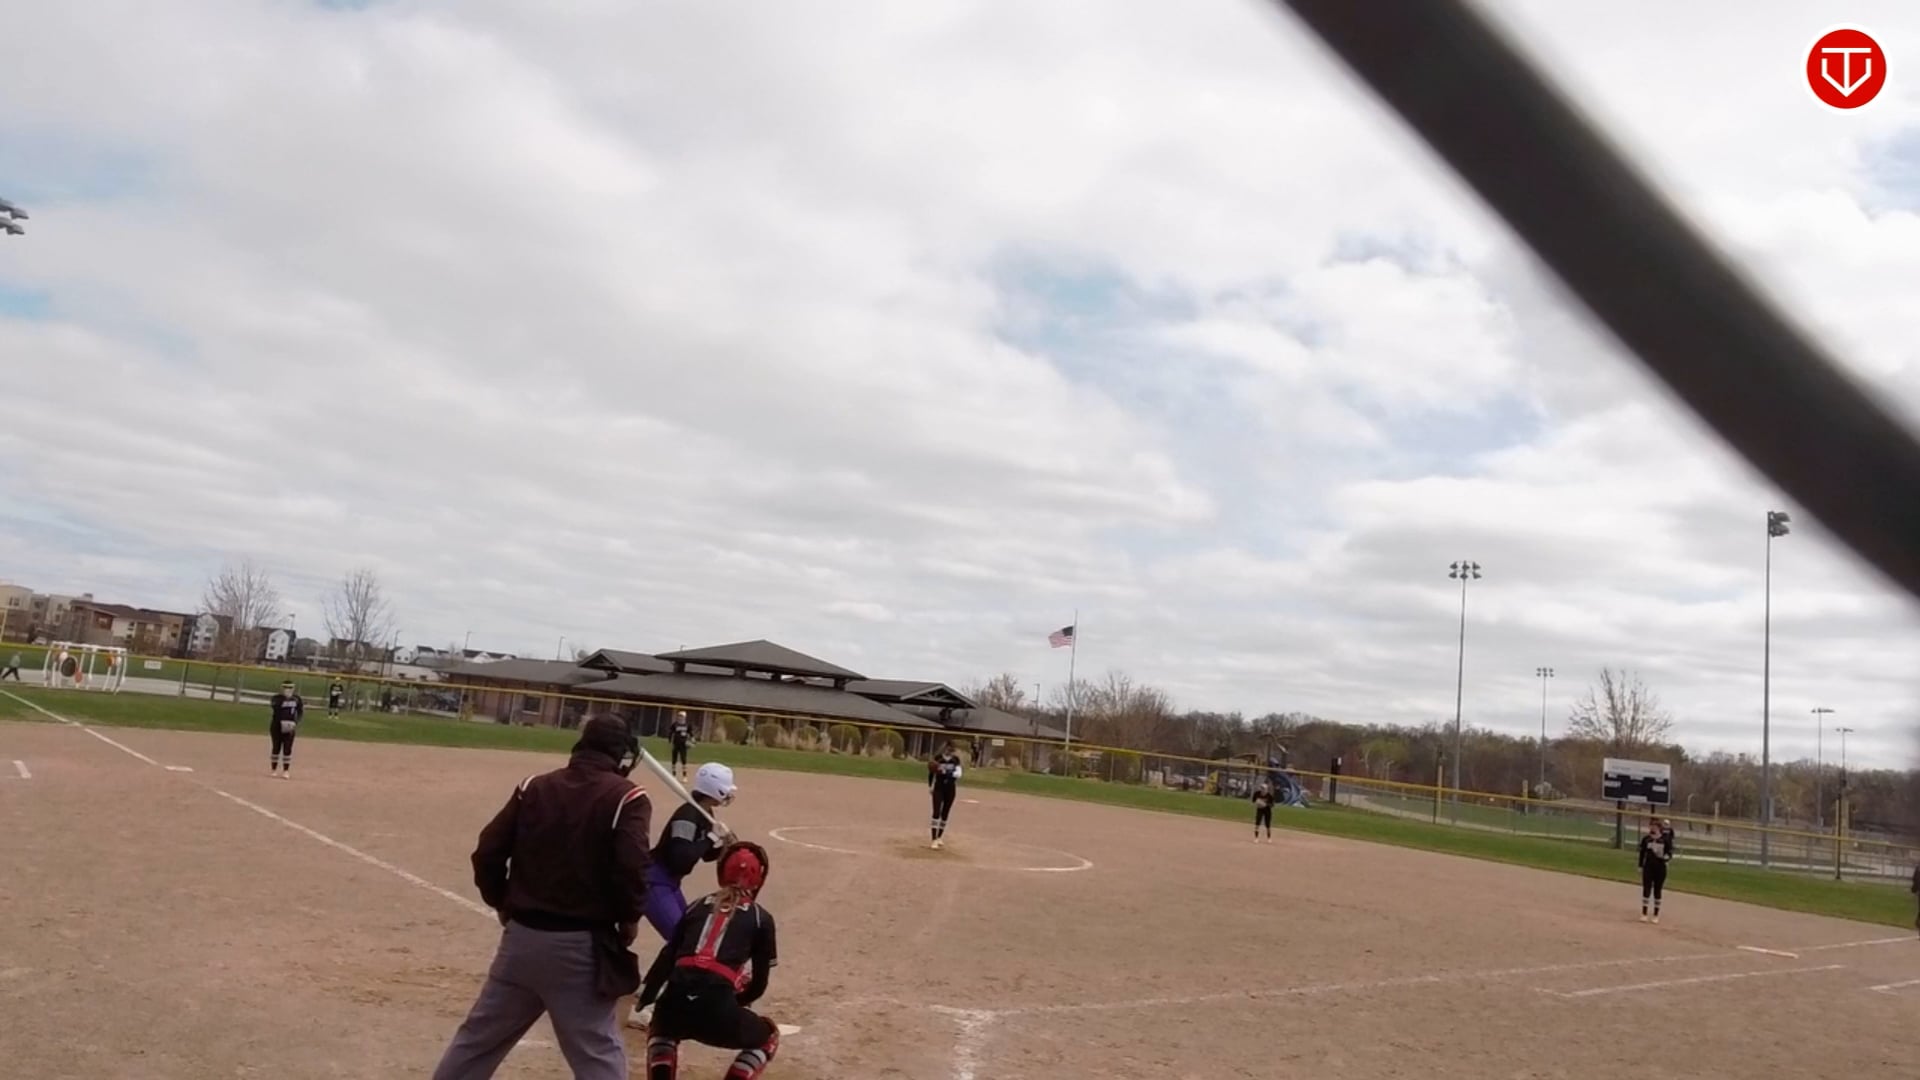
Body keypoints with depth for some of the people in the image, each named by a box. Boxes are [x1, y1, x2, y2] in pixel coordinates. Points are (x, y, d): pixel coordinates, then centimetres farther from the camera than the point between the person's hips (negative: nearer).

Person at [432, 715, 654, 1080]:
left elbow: (487, 854, 4)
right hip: (581, 945, -5)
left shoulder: (534, 786, 6)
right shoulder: (626, 798, -8)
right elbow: (631, 869, -20)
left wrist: (503, 906, 16)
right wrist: (628, 920, -3)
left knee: (477, 1038, 19)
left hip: (521, 936, 5)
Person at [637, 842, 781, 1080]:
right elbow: (759, 983, 16)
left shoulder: (698, 906, 22)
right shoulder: (761, 918, 14)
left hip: (673, 1003, 4)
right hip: (717, 1009, -3)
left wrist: (644, 1000, 23)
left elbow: (667, 958, 16)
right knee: (768, 1037, 27)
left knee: (661, 1030, 40)